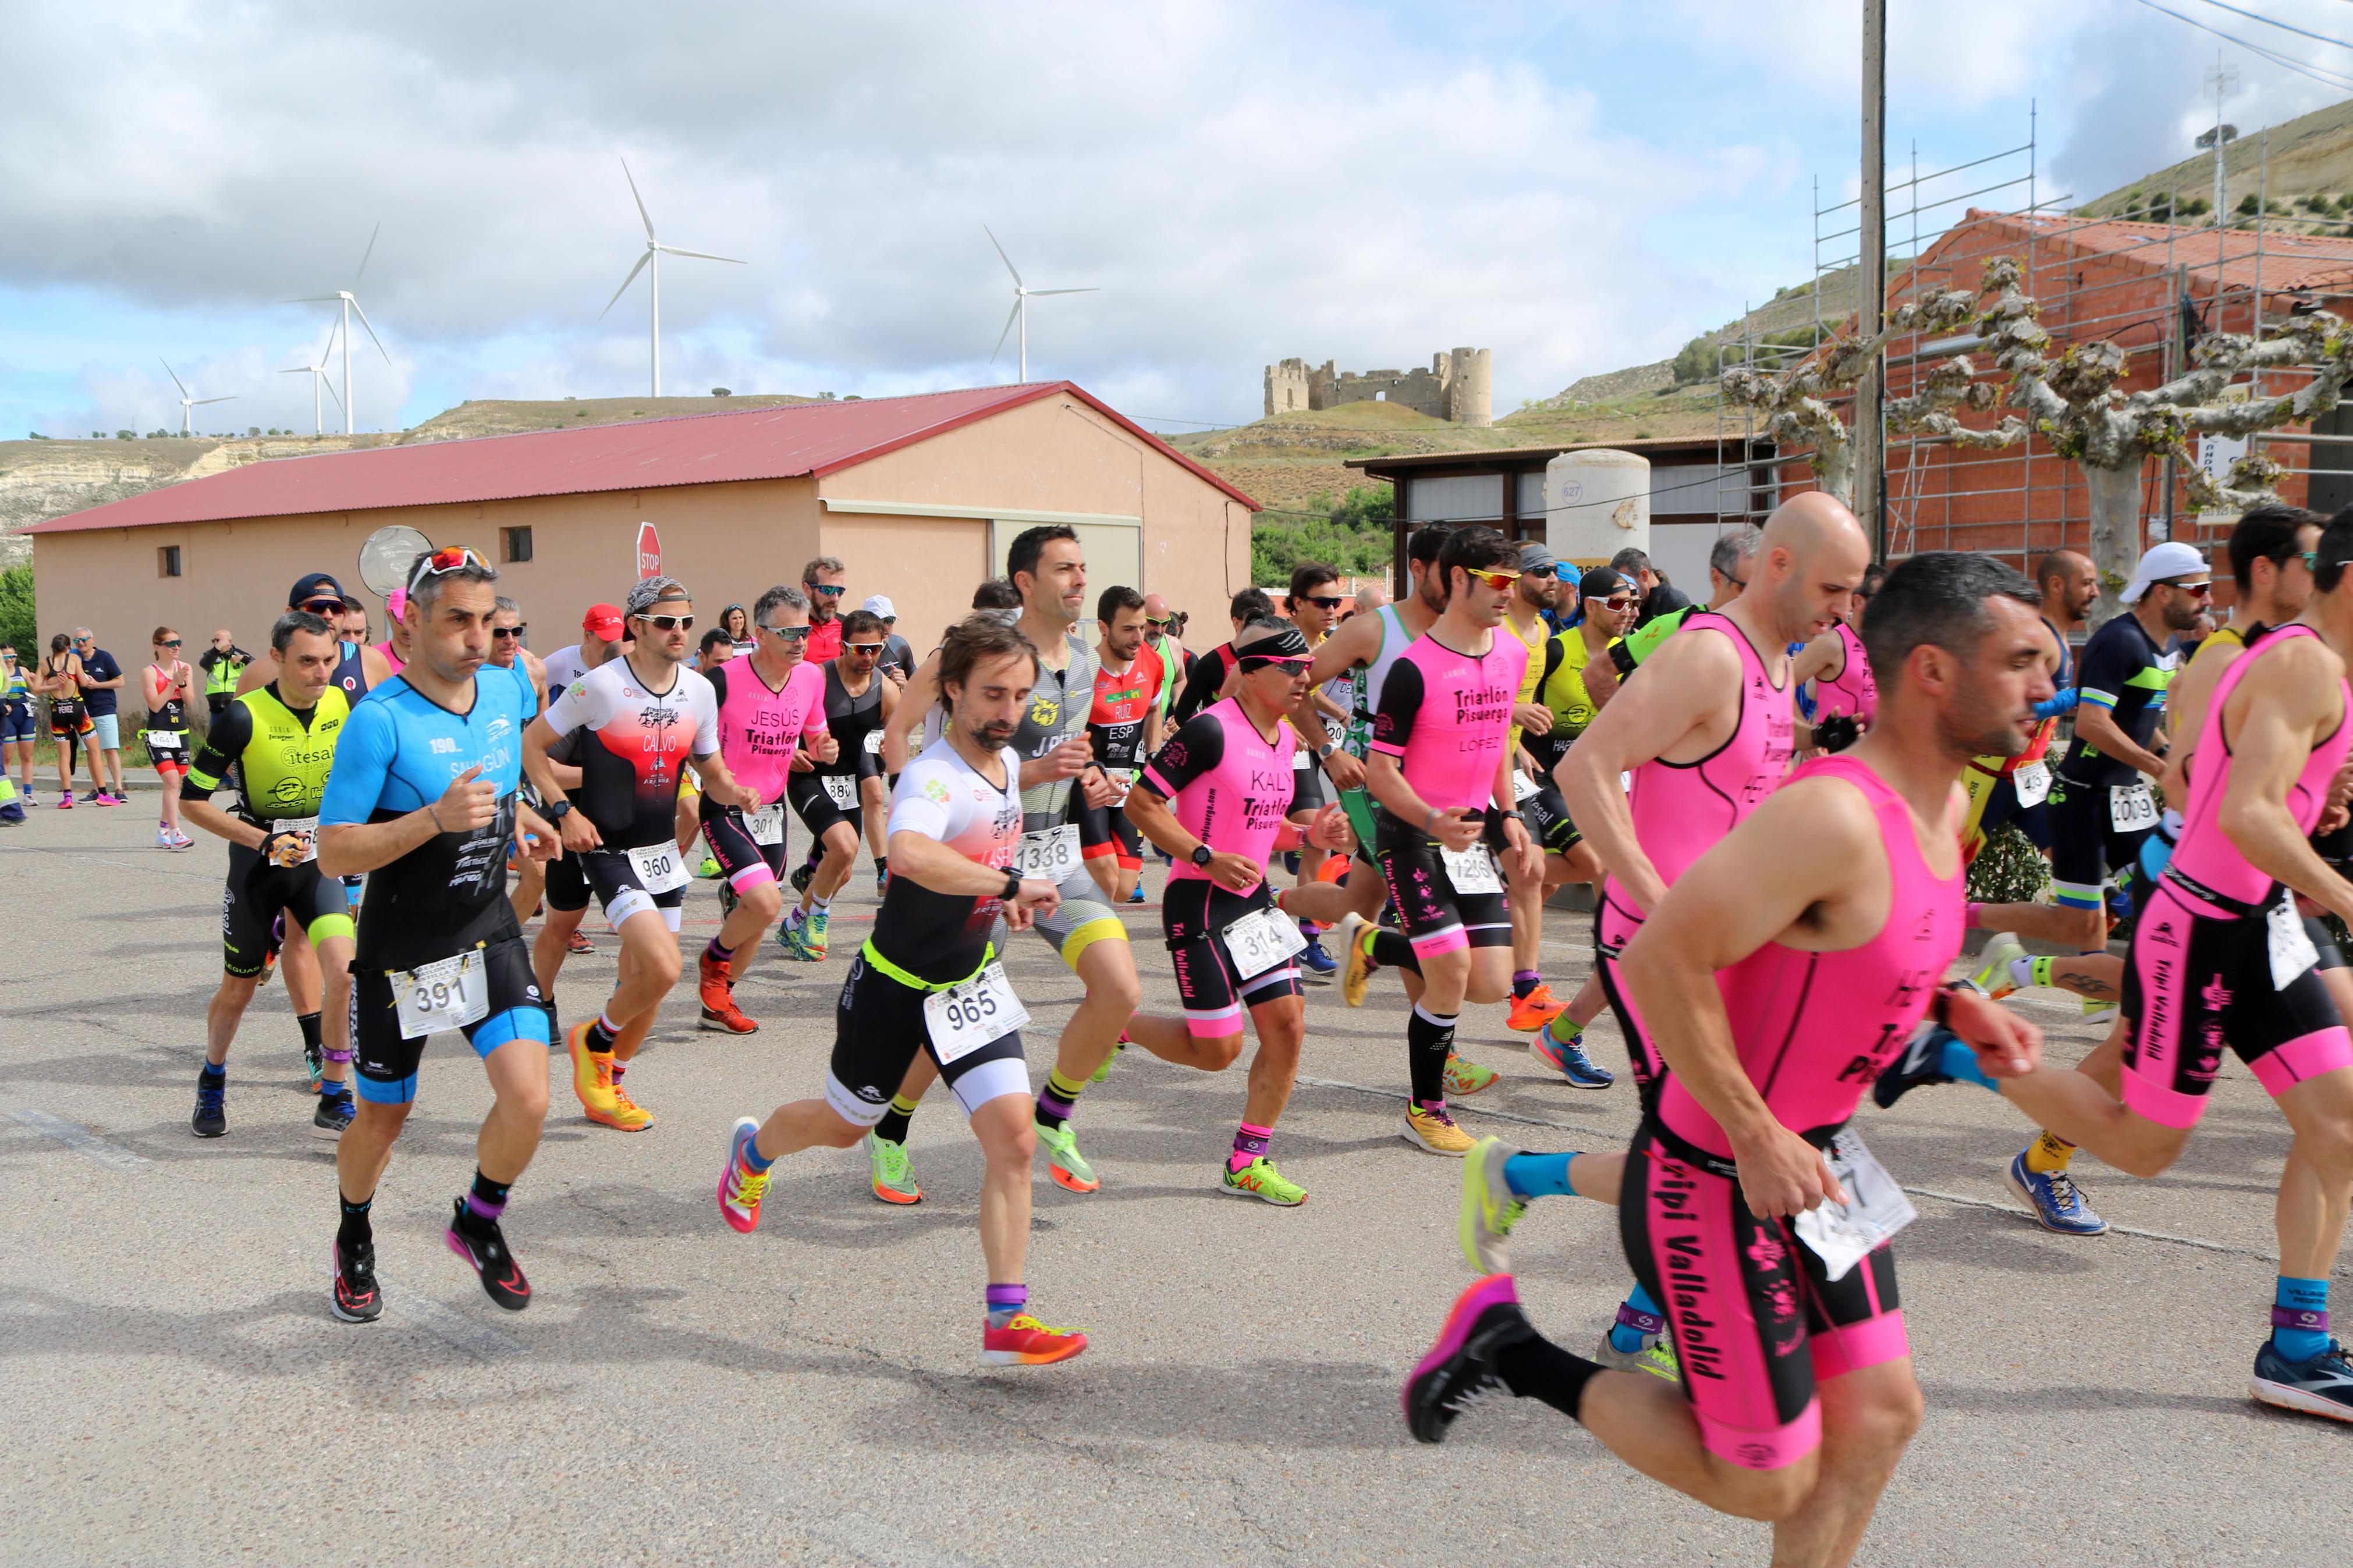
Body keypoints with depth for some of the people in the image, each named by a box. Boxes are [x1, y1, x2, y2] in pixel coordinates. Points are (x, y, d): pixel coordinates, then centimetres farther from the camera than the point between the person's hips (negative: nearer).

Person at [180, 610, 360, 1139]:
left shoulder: (343, 706, -8)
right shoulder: (244, 717, -20)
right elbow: (192, 800, -13)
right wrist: (263, 841, -21)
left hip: (318, 859, 2)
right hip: (257, 864, -2)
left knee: (343, 972, -17)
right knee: (238, 990, 11)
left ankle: (334, 1101, -3)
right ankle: (212, 1084, 41)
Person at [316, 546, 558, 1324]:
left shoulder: (509, 689, 0)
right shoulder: (380, 720, -19)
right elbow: (333, 853, -21)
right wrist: (436, 819, -31)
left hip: (491, 939, 4)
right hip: (400, 958, -4)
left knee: (527, 1100, -13)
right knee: (383, 1117, 11)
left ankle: (479, 1222, 16)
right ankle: (355, 1241, 42)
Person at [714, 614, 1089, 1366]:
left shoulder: (1008, 761, -2)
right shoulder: (933, 777, -30)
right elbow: (909, 855, -53)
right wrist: (1009, 883, -46)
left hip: (971, 982, 6)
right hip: (896, 985, -6)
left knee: (1013, 1138, -9)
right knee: (843, 1125, 18)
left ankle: (1007, 1320, -3)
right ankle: (753, 1152, 53)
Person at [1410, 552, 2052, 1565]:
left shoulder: (1943, 806, 4)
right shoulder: (1832, 815, -27)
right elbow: (1660, 959, -29)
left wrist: (1949, 1007, 3)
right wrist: (1758, 1137, -26)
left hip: (1808, 1158, 9)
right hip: (1716, 1183, -9)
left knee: (1879, 1412, 12)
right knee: (1765, 1482, 3)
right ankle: (1509, 1346, 14)